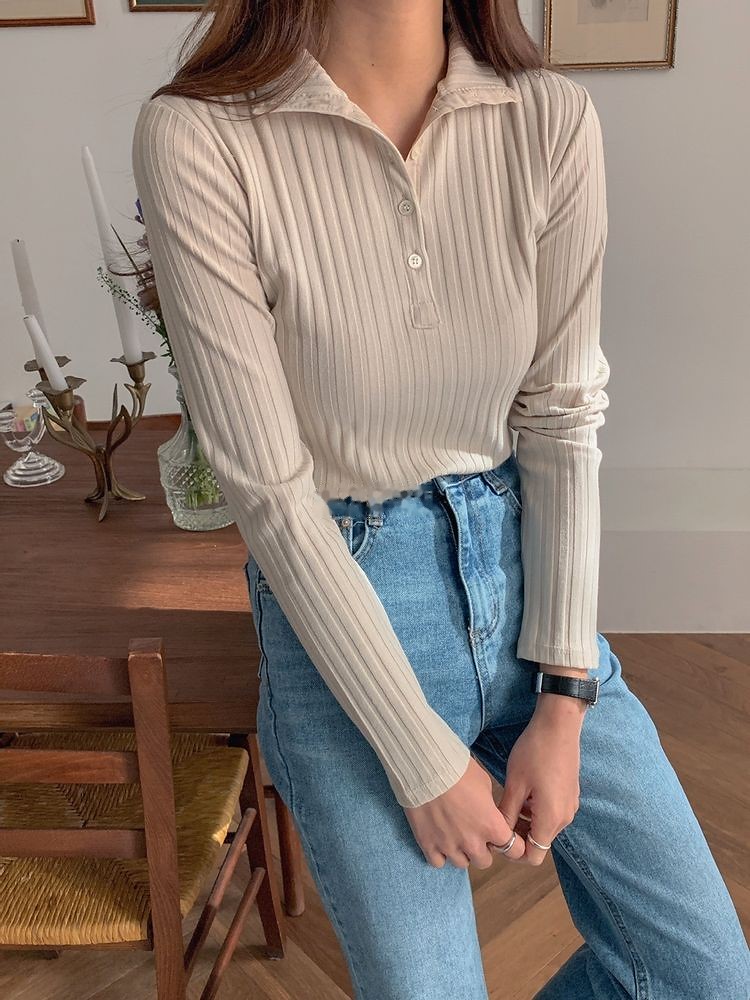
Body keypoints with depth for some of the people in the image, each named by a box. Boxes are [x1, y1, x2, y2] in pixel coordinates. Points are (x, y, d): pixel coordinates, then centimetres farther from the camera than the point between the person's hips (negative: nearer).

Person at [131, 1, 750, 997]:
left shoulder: (553, 117, -6)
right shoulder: (196, 136, -15)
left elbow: (562, 420, -3)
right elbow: (270, 493, -16)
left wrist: (562, 702, -6)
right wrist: (424, 761, -13)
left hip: (525, 567, 4)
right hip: (340, 610, -3)